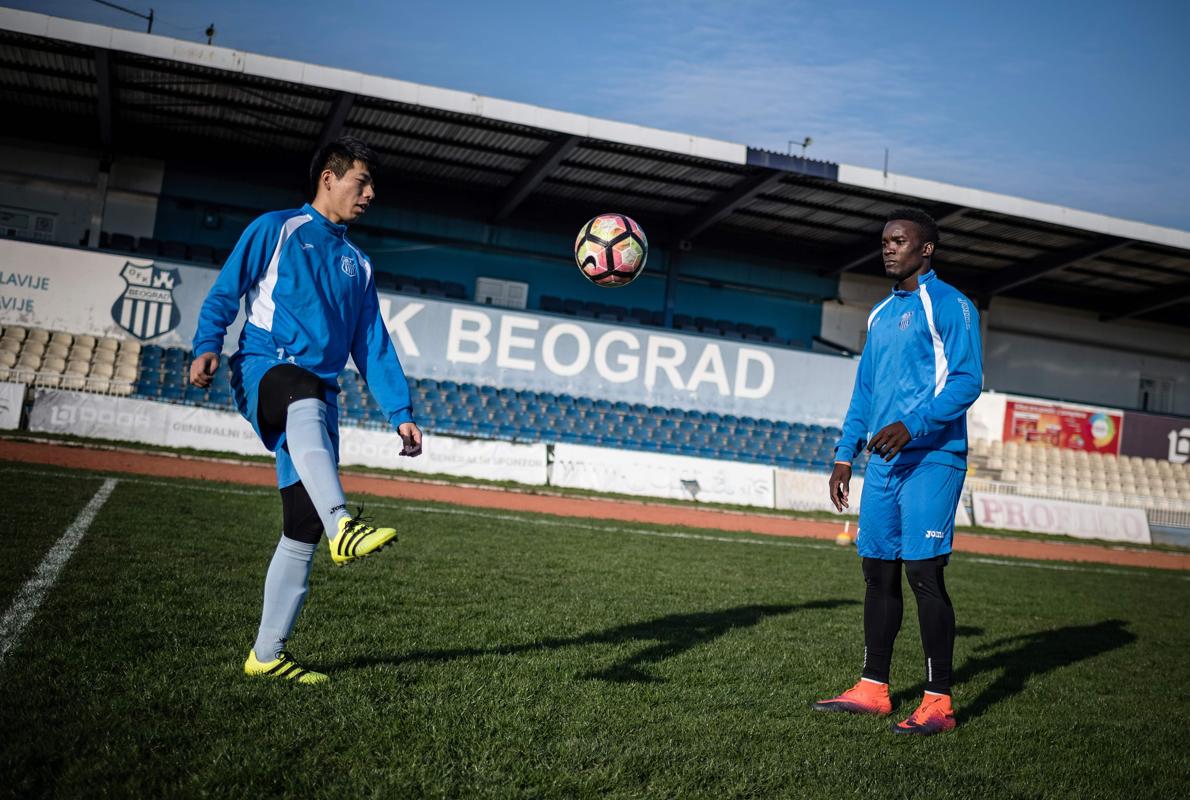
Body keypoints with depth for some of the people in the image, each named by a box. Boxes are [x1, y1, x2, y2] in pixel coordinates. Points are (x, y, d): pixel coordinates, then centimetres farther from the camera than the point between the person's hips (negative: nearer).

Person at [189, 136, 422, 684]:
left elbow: (373, 347, 20)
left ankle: (267, 653, 6)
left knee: (303, 528, -3)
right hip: (262, 370, -5)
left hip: (318, 398, 5)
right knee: (306, 399, -42)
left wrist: (400, 413, 11)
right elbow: (224, 293, 2)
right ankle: (343, 526, -63)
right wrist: (207, 346, -16)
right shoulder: (276, 229, 10)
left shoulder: (358, 265, 24)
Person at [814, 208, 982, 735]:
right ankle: (872, 689, 17)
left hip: (931, 460, -8)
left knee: (923, 571, -9)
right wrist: (844, 455, 18)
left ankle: (938, 702, 0)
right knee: (877, 570, 8)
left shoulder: (949, 305, -4)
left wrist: (911, 426, -25)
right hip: (883, 463, 8)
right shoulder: (880, 315, 19)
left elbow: (967, 380, -13)